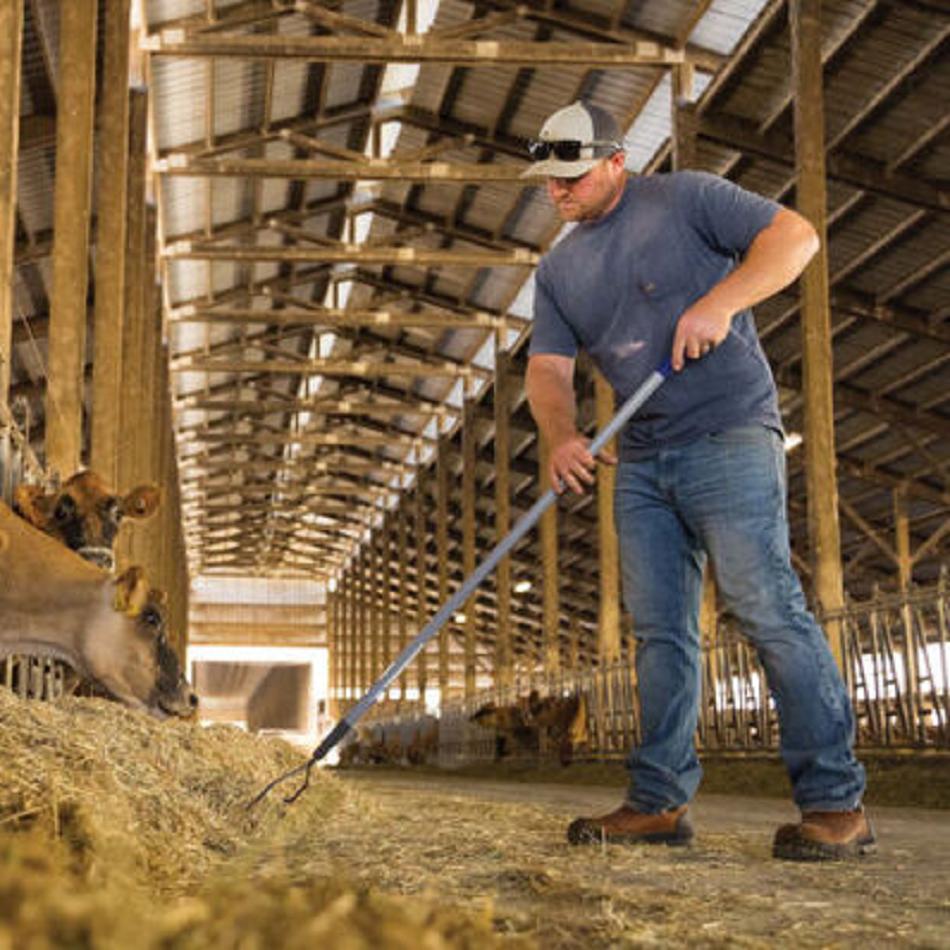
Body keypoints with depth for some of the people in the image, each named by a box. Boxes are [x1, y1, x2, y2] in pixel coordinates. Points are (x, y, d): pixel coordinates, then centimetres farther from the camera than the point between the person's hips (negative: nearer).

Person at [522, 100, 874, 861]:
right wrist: (561, 437, -13)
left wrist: (719, 302, -18)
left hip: (729, 435, -6)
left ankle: (836, 803, -10)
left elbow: (795, 235, -4)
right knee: (659, 629, 4)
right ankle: (662, 801, 8)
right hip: (641, 462, 6)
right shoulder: (558, 269, 16)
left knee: (768, 607, -14)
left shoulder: (686, 199, 1)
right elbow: (548, 369, 7)